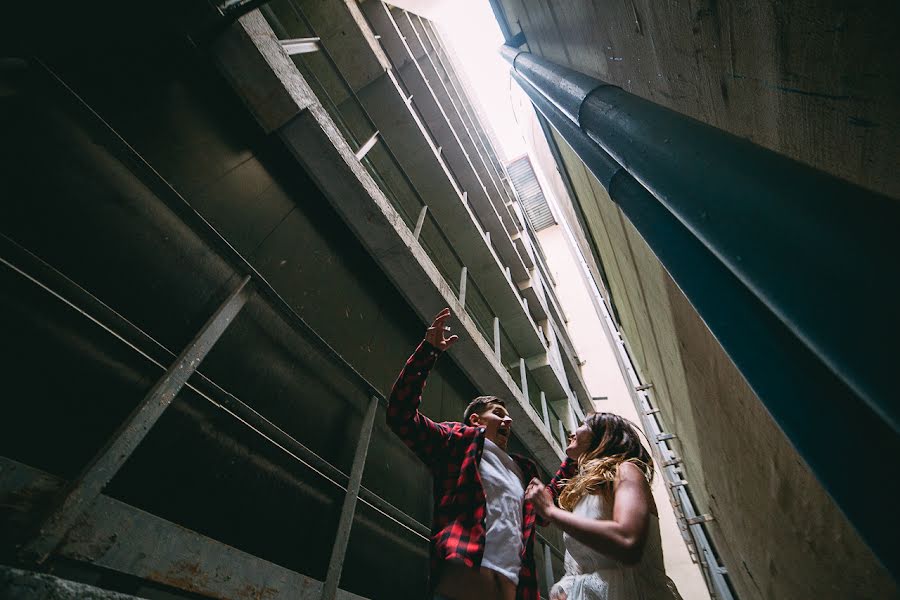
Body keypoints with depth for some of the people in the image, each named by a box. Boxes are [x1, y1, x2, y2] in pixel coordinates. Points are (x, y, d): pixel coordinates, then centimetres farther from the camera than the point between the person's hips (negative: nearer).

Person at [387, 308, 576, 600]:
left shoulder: (522, 469, 28)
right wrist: (428, 351, -12)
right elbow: (401, 414, -4)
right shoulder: (459, 439, 8)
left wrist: (573, 459, 34)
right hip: (464, 575, -6)